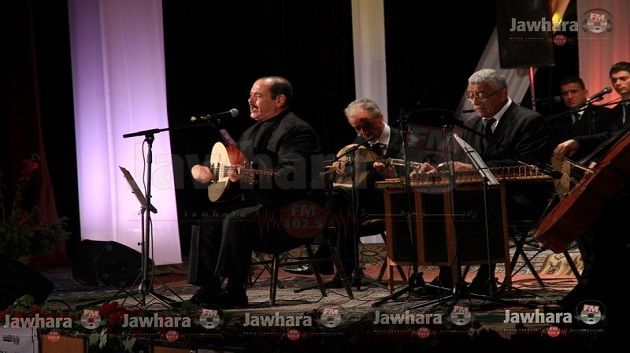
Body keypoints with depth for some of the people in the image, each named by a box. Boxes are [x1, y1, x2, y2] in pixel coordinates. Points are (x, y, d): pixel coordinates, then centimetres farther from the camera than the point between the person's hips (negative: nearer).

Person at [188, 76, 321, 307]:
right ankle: (209, 289, 0)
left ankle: (234, 292, -20)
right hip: (253, 204, 10)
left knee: (235, 221, -30)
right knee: (206, 220, -4)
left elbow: (291, 176, -26)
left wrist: (250, 177, -38)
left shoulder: (297, 130, -11)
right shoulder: (253, 131, 19)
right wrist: (203, 171, 7)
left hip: (285, 212, -10)